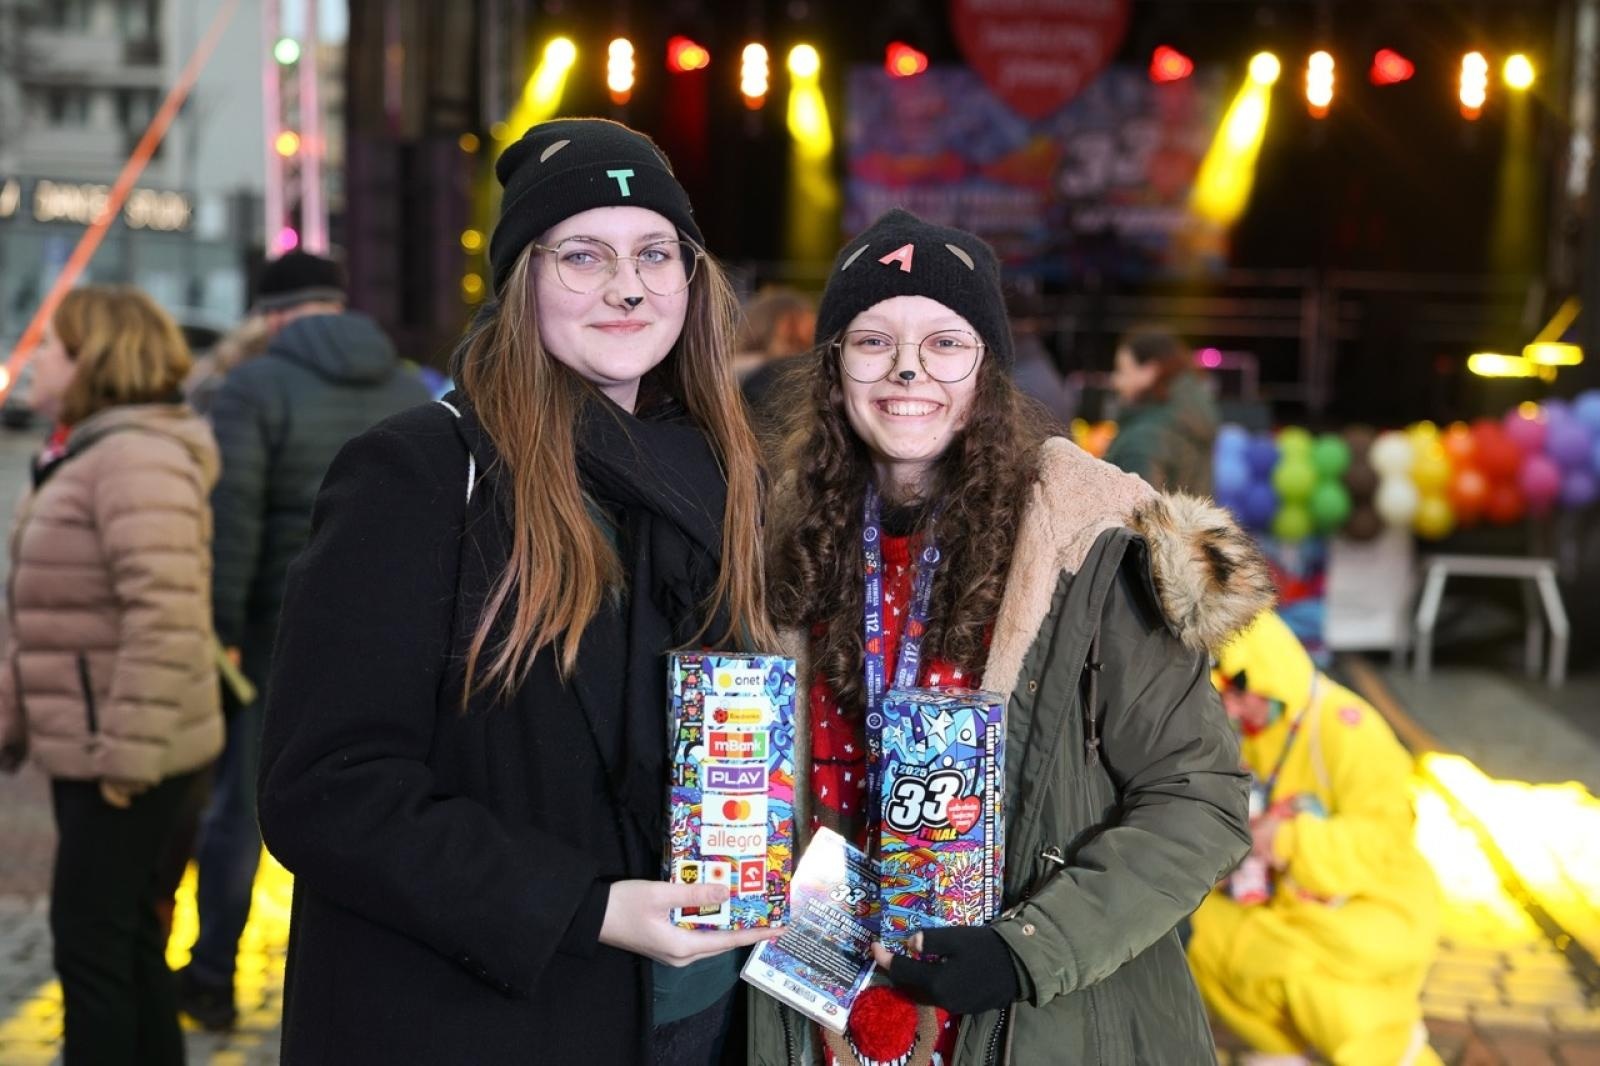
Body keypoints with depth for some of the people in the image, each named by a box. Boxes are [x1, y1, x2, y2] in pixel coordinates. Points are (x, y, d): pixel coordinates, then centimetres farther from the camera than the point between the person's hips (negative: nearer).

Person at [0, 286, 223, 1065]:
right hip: (88, 752, 10)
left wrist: (129, 753, -25)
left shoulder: (137, 459, -18)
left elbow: (165, 618, -27)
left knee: (91, 939, -2)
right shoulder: (82, 455, 16)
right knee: (126, 935, 17)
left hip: (126, 760, -10)